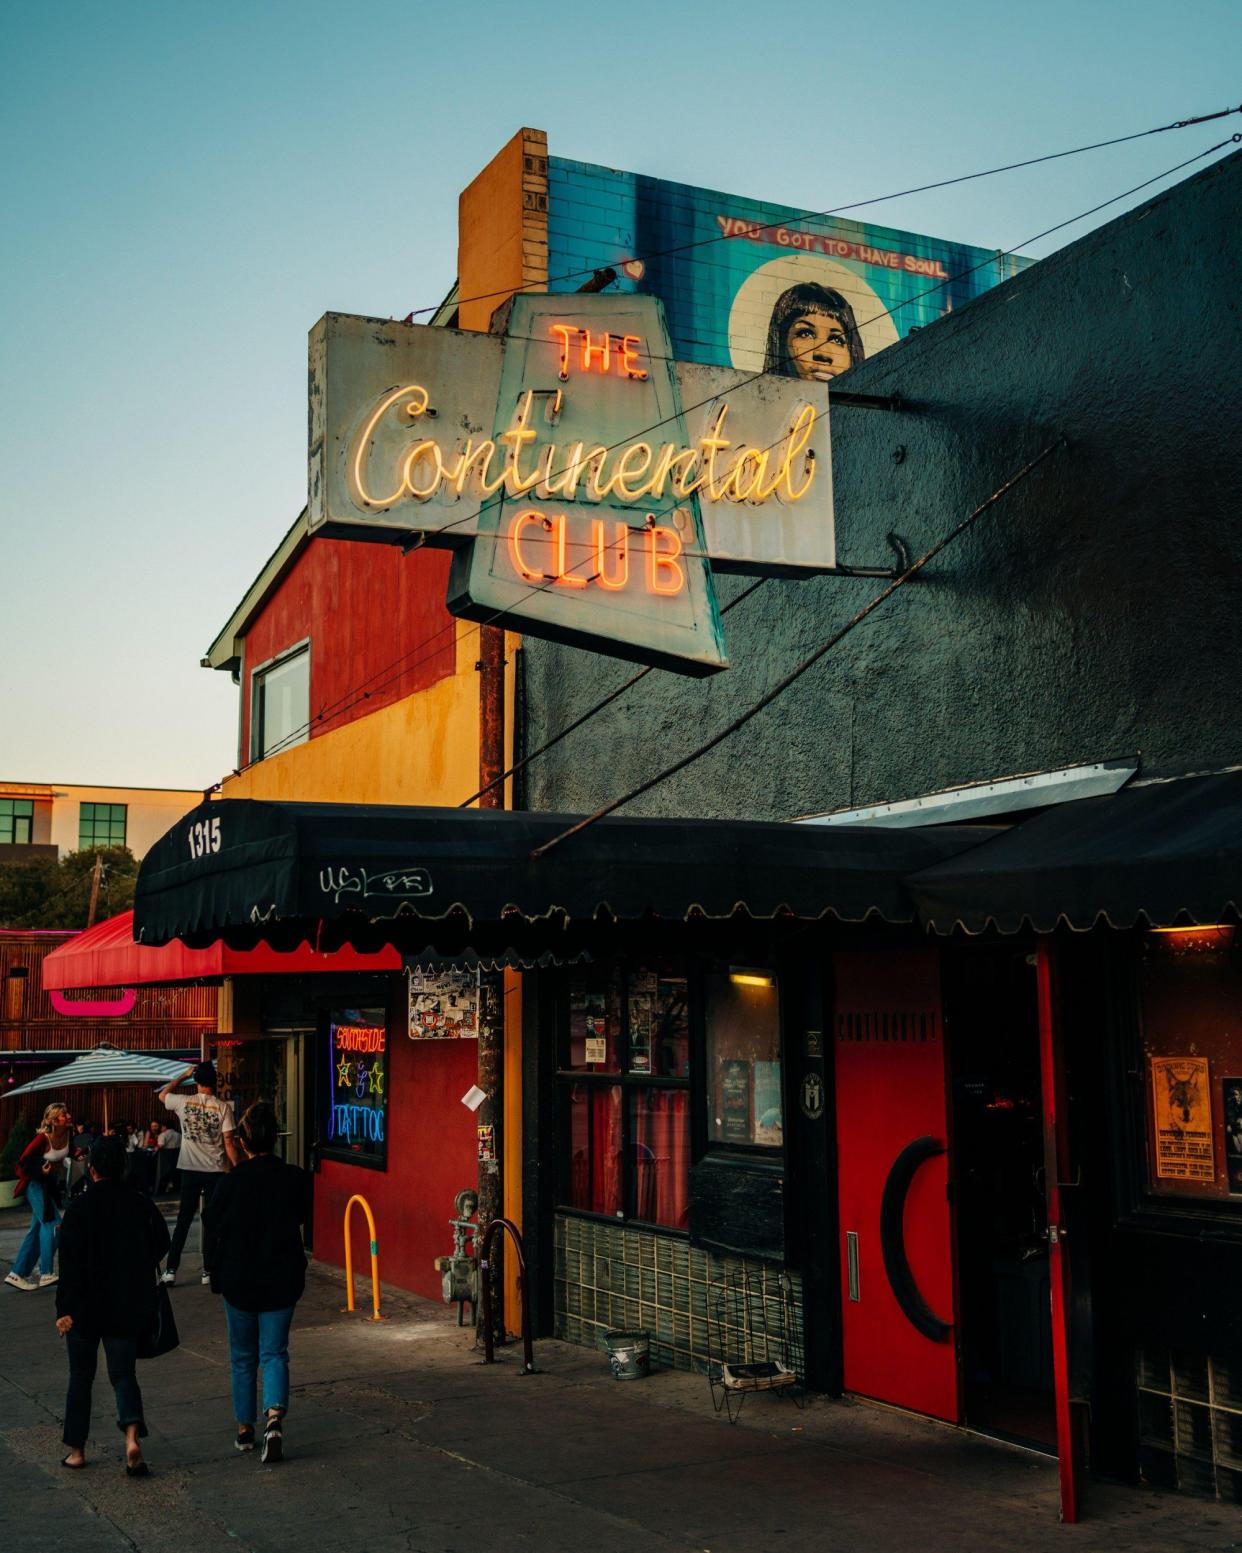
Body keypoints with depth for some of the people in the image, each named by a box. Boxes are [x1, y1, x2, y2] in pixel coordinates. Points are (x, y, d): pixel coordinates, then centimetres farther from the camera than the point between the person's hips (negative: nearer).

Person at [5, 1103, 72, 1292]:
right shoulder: (43, 1138, -24)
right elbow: (24, 1162, -18)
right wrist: (41, 1171, -30)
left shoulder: (67, 1135, -5)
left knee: (38, 1229, 10)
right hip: (36, 1183, -8)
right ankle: (46, 1274, -9)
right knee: (52, 1224, -14)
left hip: (52, 1184, 8)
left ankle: (17, 1274, 17)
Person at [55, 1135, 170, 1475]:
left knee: (81, 1376, 14)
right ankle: (132, 1436, -14)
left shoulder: (79, 1209, -12)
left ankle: (76, 1450, 20)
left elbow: (70, 1264, -14)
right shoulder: (142, 1206, -4)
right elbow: (161, 1245, 5)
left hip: (85, 1307, -2)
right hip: (129, 1307, 2)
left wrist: (65, 1309, -10)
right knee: (123, 1373, 9)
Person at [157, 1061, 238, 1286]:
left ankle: (171, 1270, 6)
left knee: (183, 1221, 8)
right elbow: (228, 1143, -9)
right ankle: (208, 1271, 8)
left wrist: (183, 1075, 23)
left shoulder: (183, 1102, -3)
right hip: (215, 1171, -1)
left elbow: (163, 1094, 19)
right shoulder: (223, 1107, -8)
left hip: (190, 1170, 2)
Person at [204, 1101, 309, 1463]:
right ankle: (274, 1419, -15)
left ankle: (245, 1429, 23)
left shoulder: (231, 1182, -13)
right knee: (274, 1353, 7)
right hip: (281, 1279, 1)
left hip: (238, 1280, -1)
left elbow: (212, 1225, -3)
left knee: (243, 1356, 16)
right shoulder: (295, 1179, -9)